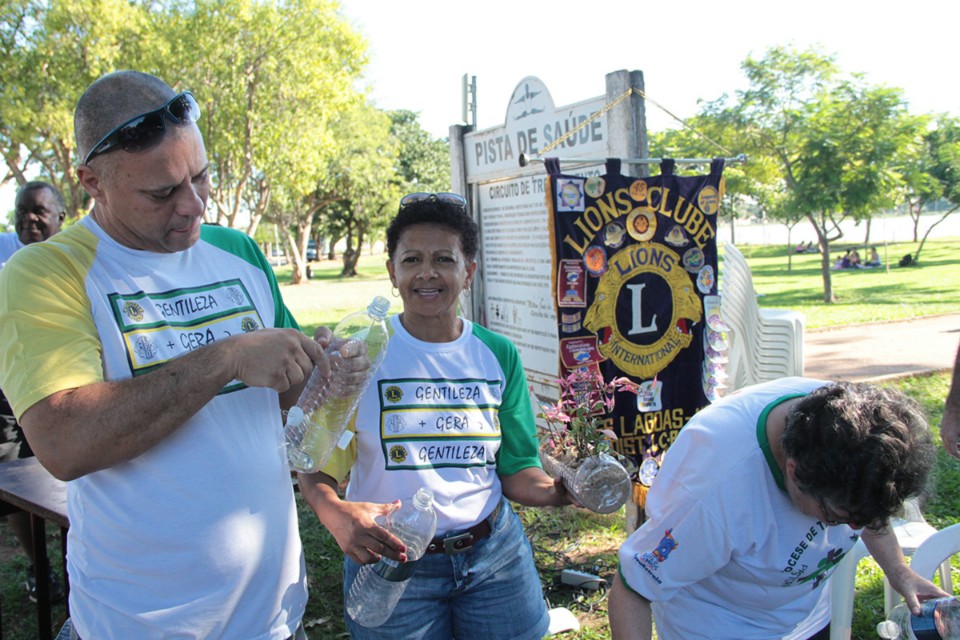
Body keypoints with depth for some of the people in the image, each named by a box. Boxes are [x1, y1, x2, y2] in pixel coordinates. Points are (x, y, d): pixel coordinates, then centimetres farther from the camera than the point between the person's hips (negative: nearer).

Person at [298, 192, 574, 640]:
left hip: (495, 556, 3)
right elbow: (316, 471, -8)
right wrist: (338, 515, -29)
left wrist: (562, 489, -17)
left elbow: (515, 472, 3)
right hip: (389, 558, -2)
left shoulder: (498, 355, 0)